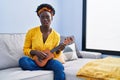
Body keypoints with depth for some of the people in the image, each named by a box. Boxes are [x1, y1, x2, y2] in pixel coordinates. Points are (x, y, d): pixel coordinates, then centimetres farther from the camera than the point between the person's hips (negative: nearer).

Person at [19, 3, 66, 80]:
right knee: (23, 60, -33)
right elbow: (25, 49, 2)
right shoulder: (31, 32, -5)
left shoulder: (56, 35, 0)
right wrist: (35, 52, -17)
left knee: (59, 66, -34)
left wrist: (59, 50, -14)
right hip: (34, 61, 1)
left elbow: (54, 55, 8)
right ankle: (48, 70, -20)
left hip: (48, 61, -1)